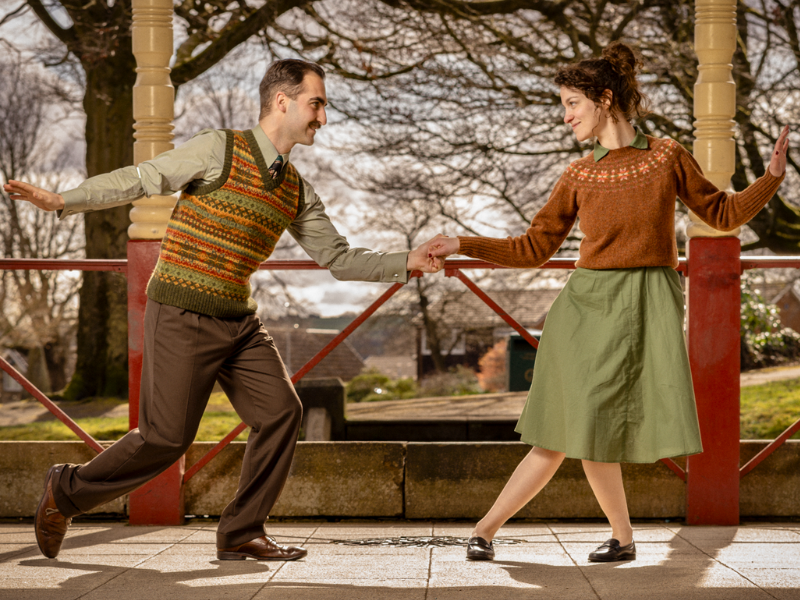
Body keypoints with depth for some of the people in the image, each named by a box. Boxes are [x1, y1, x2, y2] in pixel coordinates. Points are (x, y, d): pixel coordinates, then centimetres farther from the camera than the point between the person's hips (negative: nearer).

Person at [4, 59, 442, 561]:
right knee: (166, 437, -9)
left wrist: (405, 264, 4)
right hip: (182, 316, -7)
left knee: (282, 411, -6)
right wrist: (64, 200, -17)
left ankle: (240, 534, 5)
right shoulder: (220, 151, -9)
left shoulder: (297, 192, 10)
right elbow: (138, 180, -9)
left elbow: (339, 259, 14)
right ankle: (67, 491, 14)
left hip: (239, 321, 7)